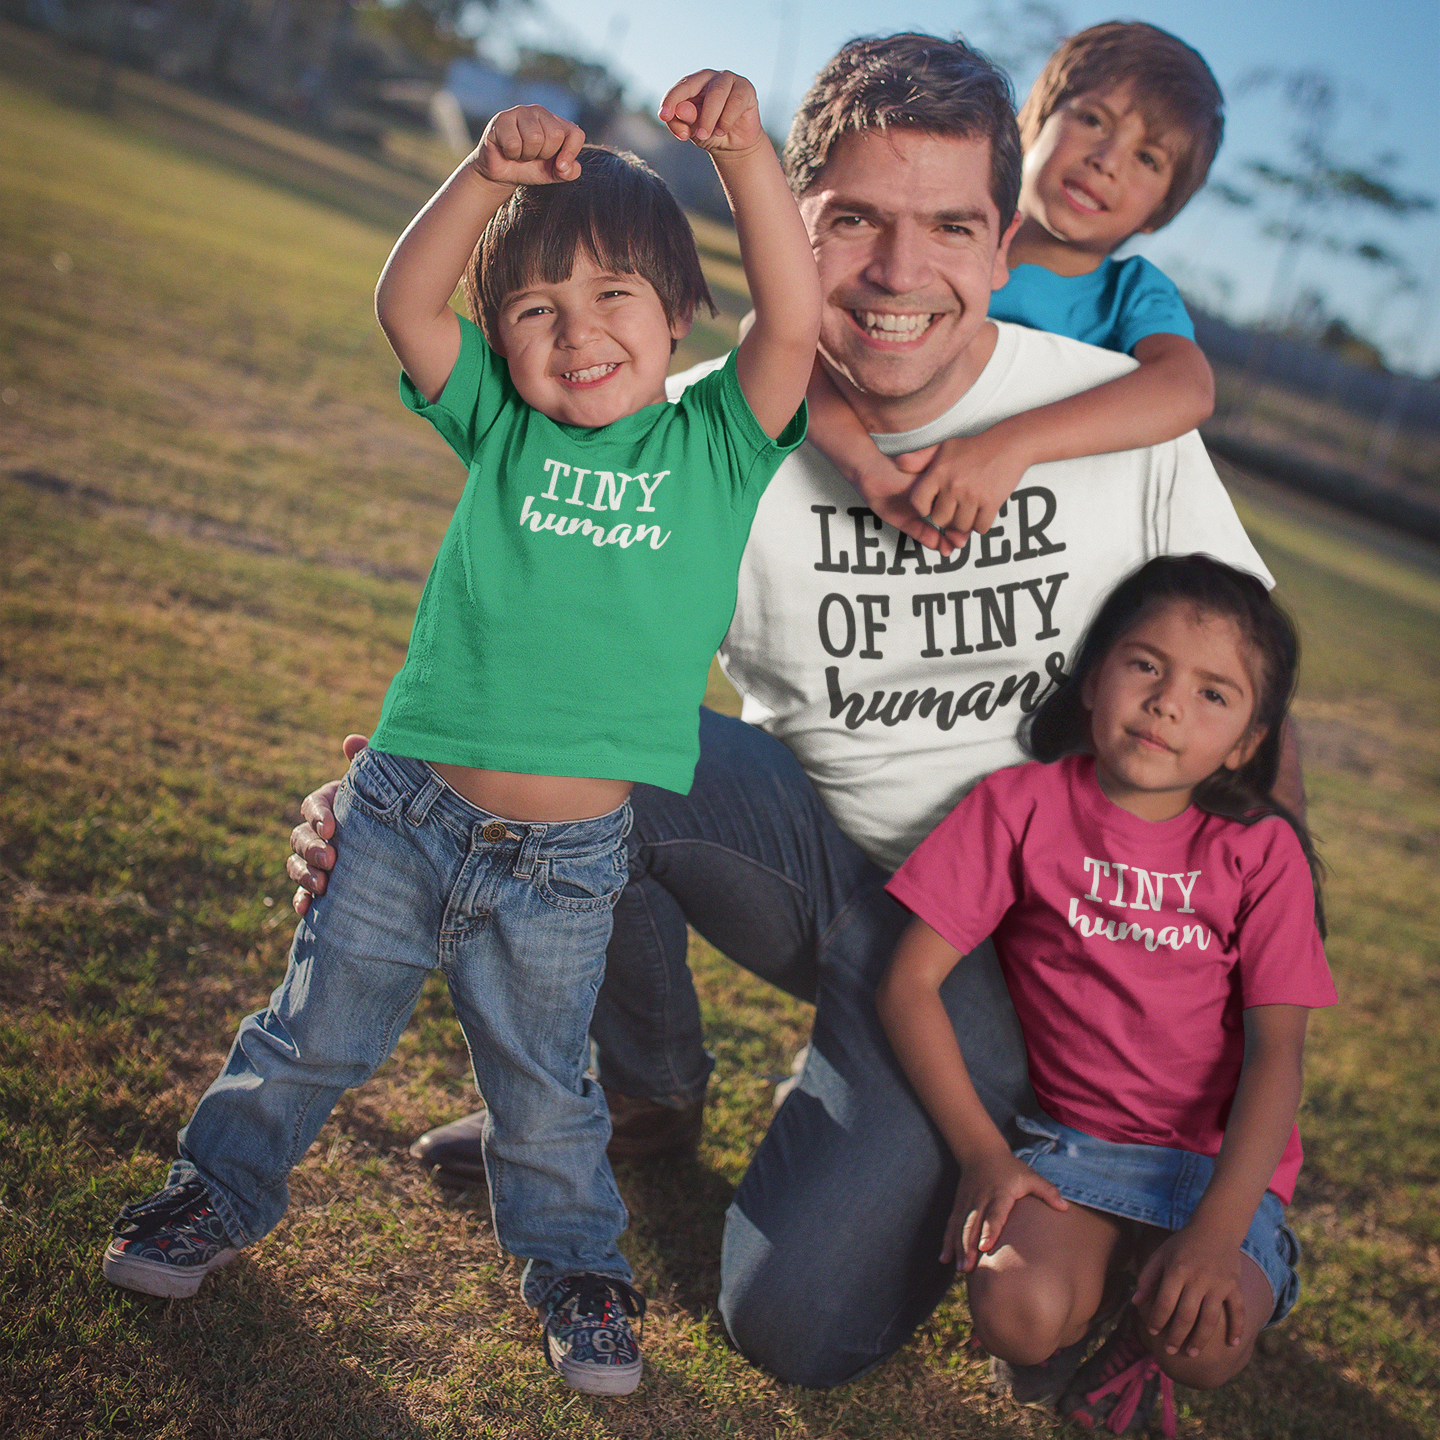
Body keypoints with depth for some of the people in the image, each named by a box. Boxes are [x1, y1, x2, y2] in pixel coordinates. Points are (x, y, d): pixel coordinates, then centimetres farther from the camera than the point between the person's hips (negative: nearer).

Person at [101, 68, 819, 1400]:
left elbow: (794, 324, -18)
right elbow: (405, 303, -13)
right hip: (408, 813, 1)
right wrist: (492, 174, -27)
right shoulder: (502, 428, -1)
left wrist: (746, 156, -29)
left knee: (544, 1092, 16)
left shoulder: (714, 447, -3)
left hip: (566, 862, -1)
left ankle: (575, 1262, 41)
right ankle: (223, 1189, 43)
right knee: (316, 1029, 18)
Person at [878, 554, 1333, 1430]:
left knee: (1206, 1345, -27)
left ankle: (1147, 1322, 10)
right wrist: (980, 1153, -14)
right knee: (1018, 1315, -27)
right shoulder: (1022, 805, -6)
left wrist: (1217, 1231, -22)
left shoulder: (1261, 851, -5)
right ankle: (1103, 1267, 9)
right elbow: (910, 981, -7)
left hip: (1223, 1157, 0)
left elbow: (1276, 1049, -10)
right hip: (1074, 1142, 0)